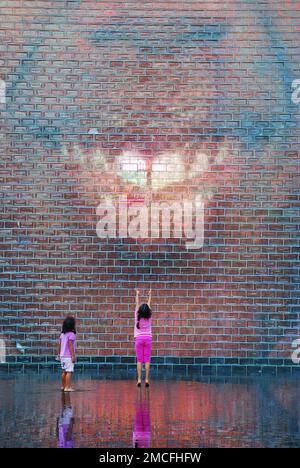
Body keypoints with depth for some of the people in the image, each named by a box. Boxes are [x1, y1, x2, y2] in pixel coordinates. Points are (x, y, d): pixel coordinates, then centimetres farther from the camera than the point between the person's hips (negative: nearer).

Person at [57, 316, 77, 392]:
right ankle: (67, 387, -13)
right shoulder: (71, 334, -14)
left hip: (62, 355, 8)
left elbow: (59, 345, 13)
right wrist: (73, 356, -16)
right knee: (69, 371, -8)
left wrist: (59, 354, 23)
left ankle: (63, 386, 28)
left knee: (64, 371, 18)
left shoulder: (62, 334, 9)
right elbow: (70, 345, -18)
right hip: (68, 356, -8)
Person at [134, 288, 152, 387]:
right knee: (147, 360, -1)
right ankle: (146, 379, -6)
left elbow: (137, 304, 8)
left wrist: (137, 294, 20)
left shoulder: (137, 316, -5)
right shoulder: (149, 317, -2)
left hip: (139, 338, -1)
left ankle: (139, 379, -8)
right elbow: (149, 305, 11)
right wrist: (150, 295, 23)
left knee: (139, 360, -2)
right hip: (148, 338, 1)